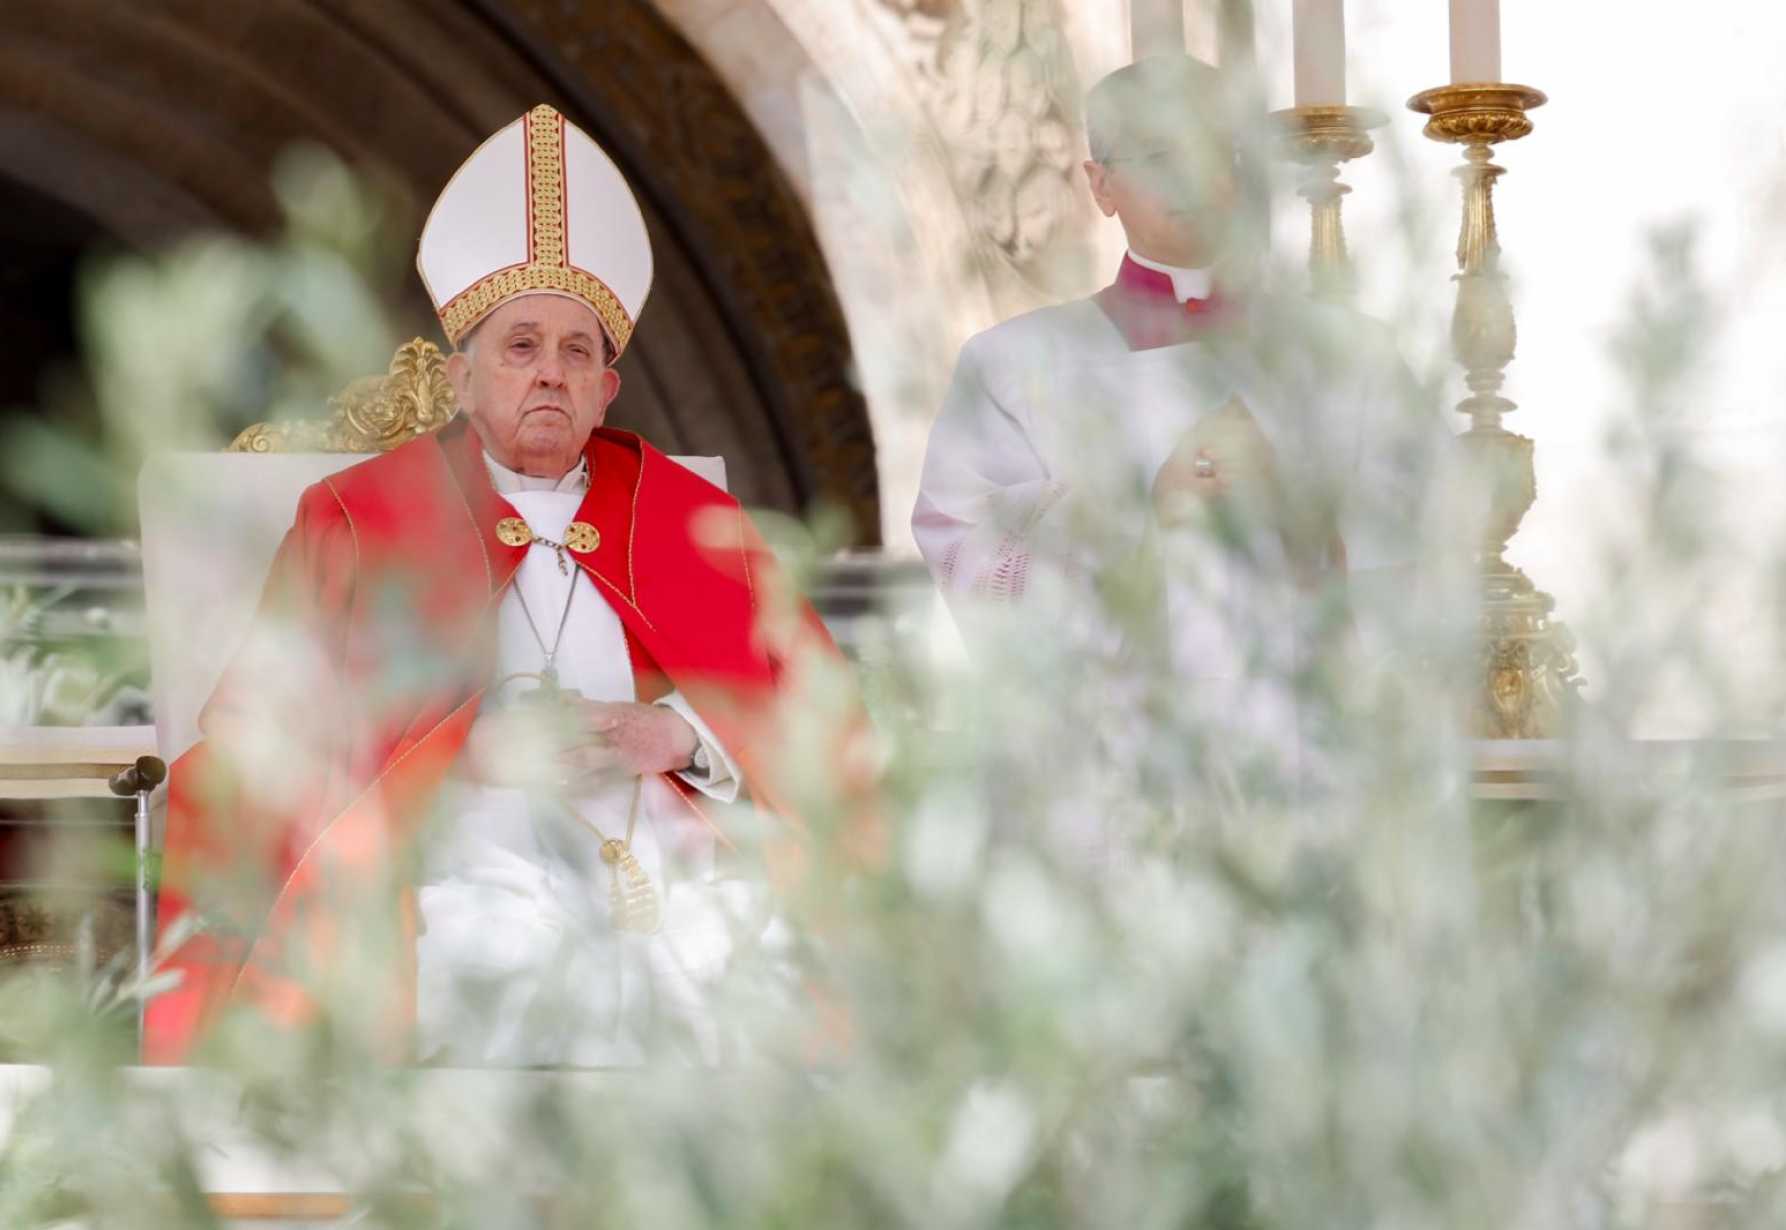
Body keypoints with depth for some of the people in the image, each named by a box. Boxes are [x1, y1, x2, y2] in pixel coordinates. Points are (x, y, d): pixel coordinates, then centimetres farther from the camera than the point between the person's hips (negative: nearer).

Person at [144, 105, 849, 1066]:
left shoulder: (695, 520, 24)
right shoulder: (357, 519, 17)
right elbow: (263, 742, 7)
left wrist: (681, 732, -3)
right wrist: (471, 750, -7)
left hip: (679, 870, 3)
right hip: (460, 871, -3)